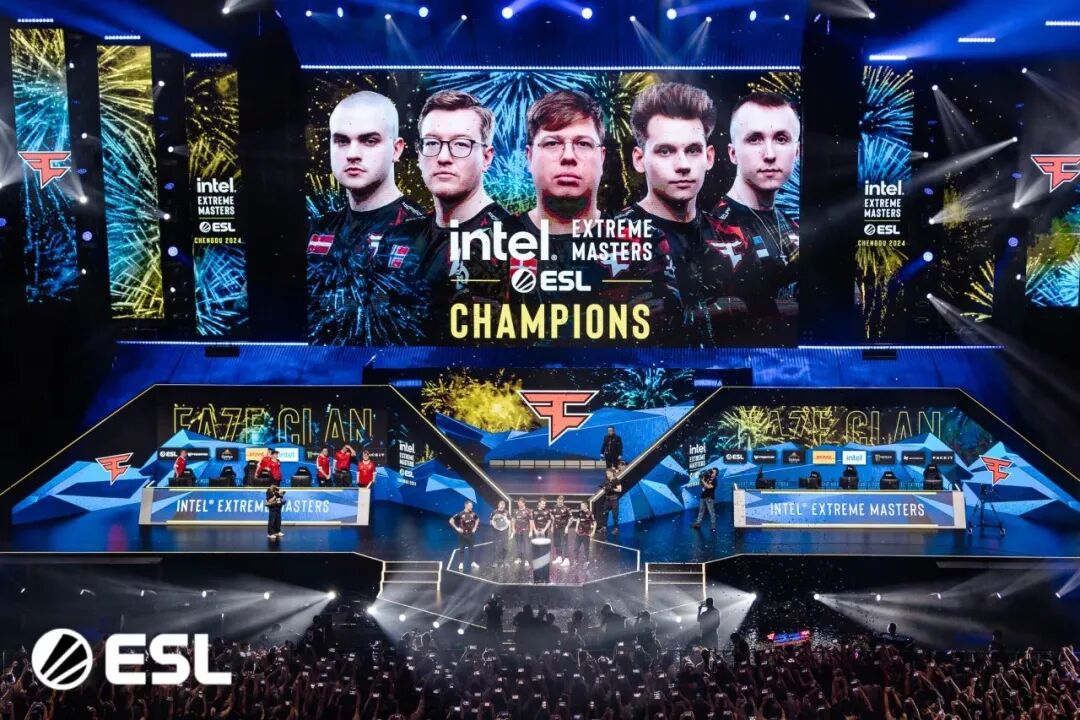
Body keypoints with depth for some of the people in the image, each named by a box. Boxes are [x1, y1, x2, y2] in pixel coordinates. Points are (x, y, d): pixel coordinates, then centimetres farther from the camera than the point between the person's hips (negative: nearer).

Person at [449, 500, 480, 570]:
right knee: (461, 549, 5)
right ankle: (461, 563, 13)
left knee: (471, 548, 11)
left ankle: (472, 563, 19)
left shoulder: (473, 514, -2)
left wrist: (475, 527, 10)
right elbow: (451, 521, -15)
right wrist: (457, 528, -13)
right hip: (462, 534, -4)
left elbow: (477, 519, 19)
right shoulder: (460, 514, -17)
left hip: (470, 533, 4)